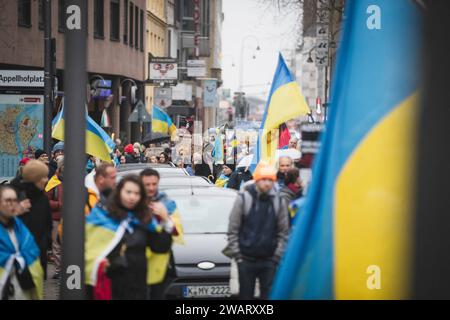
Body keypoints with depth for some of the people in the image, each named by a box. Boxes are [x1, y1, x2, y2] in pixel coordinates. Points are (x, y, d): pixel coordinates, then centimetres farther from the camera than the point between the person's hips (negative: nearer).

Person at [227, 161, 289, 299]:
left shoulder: (278, 201, 3)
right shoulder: (243, 199, -3)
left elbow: (283, 232, 6)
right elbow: (233, 230, -2)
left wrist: (277, 255, 0)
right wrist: (236, 254, -6)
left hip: (269, 260, 1)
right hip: (246, 259, -1)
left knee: (269, 294, 2)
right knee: (246, 294, 6)